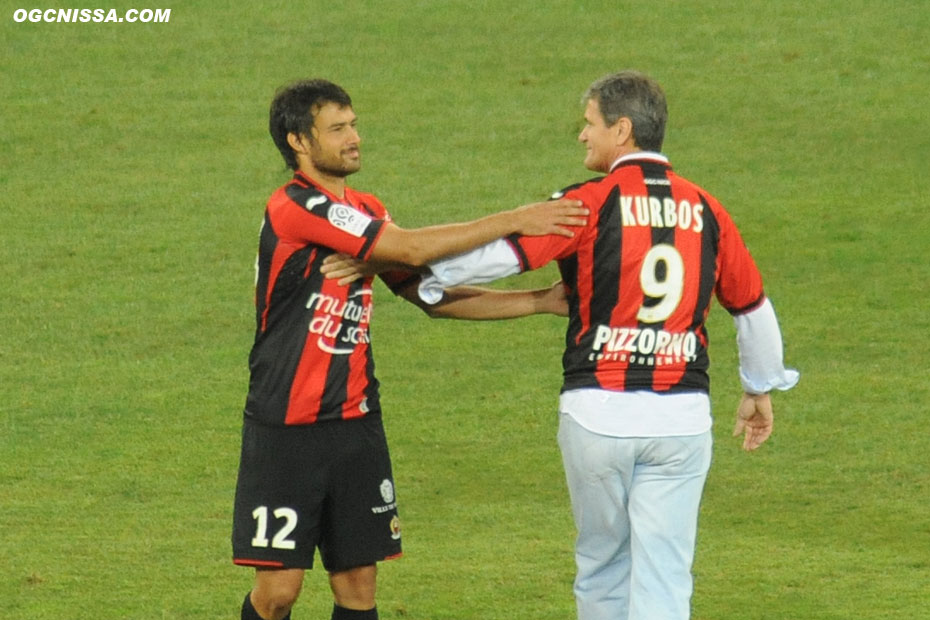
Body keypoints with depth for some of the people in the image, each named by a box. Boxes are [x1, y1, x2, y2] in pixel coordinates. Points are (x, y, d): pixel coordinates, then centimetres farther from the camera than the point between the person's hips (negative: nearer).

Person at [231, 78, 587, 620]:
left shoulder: (365, 210, 12)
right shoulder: (295, 209, -16)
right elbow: (412, 249, -21)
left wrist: (538, 302, 7)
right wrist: (514, 222, -16)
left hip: (355, 423, 7)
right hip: (286, 428, -7)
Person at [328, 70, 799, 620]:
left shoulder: (592, 203, -6)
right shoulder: (706, 211, 7)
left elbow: (501, 253, -12)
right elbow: (754, 308, 16)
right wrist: (761, 391, 32)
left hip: (599, 414, -2)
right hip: (683, 419, 2)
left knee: (603, 567, 15)